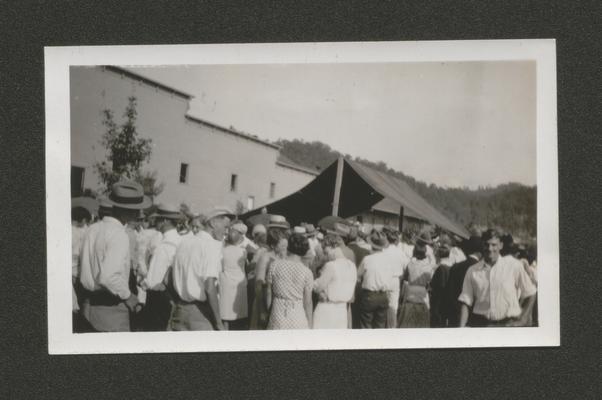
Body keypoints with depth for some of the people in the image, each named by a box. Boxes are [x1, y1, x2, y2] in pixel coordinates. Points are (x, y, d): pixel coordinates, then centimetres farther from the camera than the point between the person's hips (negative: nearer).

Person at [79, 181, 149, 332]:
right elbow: (108, 276, -29)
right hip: (112, 307, -8)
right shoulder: (119, 236, -19)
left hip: (93, 304, 8)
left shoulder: (94, 230, 6)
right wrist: (127, 295, -14)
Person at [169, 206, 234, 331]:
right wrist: (219, 323, -18)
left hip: (178, 307, 7)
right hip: (200, 310, -7)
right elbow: (210, 287, -21)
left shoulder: (185, 240, 9)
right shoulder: (212, 246, -13)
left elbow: (172, 277, 13)